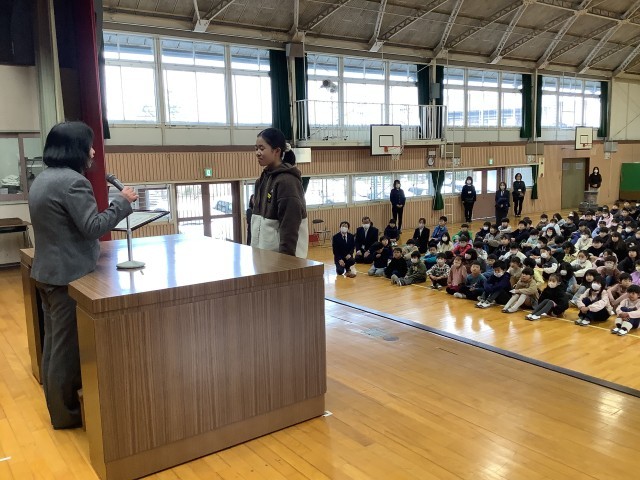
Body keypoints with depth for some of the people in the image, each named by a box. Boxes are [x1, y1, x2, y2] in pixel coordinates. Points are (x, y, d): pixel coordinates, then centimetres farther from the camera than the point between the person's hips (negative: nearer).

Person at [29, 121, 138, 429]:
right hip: (68, 275, -10)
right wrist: (122, 202, -13)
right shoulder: (72, 181, -20)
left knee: (55, 341, 19)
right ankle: (66, 413, 15)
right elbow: (93, 227, -21)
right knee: (68, 344, 2)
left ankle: (56, 404, 33)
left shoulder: (43, 179, 12)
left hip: (47, 272, 10)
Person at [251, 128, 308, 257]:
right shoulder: (264, 178, 10)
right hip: (263, 254, 8)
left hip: (281, 254, -8)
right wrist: (255, 249, 15)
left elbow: (290, 226, -20)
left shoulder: (287, 181, -16)